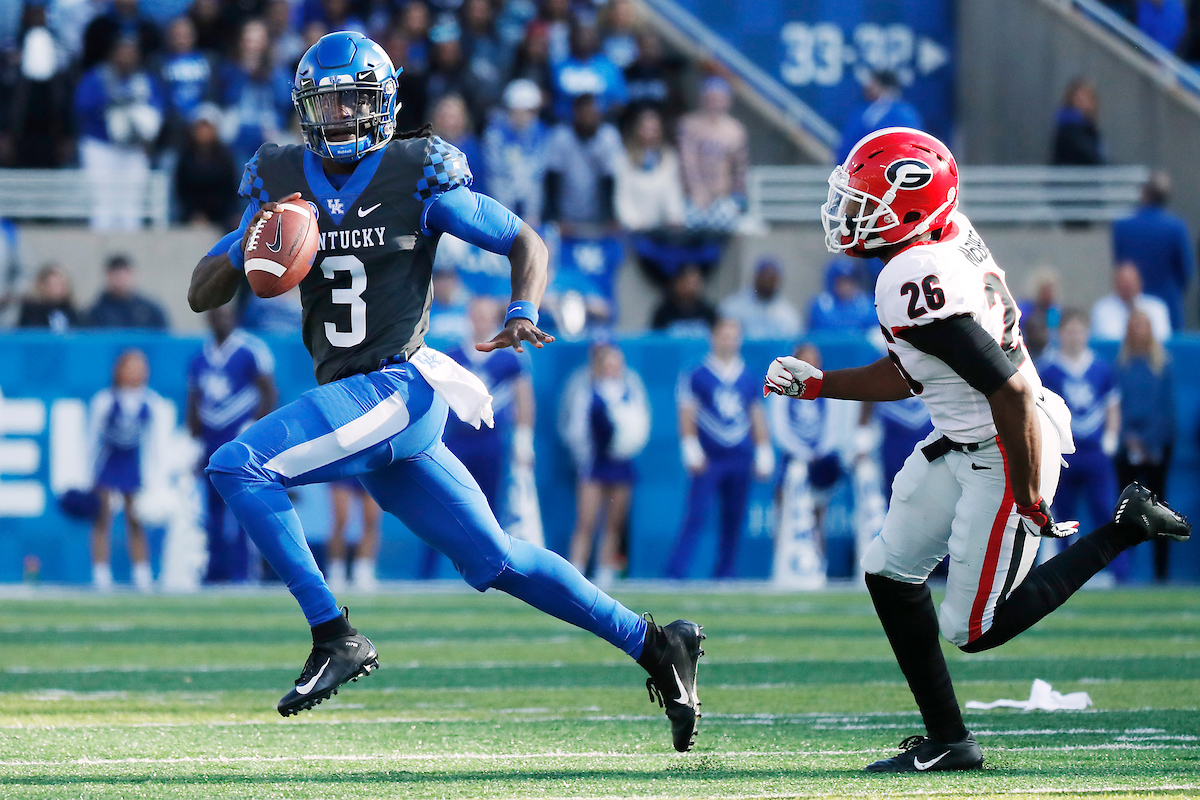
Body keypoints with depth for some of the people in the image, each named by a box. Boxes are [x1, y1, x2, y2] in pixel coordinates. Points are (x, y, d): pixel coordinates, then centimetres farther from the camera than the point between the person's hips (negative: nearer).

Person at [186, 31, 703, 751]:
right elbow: (201, 295, 9)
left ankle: (336, 637, -16)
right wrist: (249, 242, -12)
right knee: (497, 561, 8)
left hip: (395, 388, -6)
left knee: (238, 468, -21)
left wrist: (523, 314, -19)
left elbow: (526, 242, 1)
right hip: (355, 401, 6)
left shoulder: (417, 177, -4)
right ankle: (654, 646, 17)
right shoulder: (280, 182, 10)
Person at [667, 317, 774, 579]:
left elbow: (758, 419, 16)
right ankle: (674, 574, -10)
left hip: (740, 459, 4)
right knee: (696, 516, -10)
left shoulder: (749, 380, 13)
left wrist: (764, 456, 11)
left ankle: (725, 574, 11)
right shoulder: (697, 376, 2)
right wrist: (692, 452, -10)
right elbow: (687, 417, -1)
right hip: (708, 459, -4)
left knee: (734, 520, 4)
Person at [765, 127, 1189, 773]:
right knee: (890, 571, 11)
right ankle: (947, 741, 17)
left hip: (1005, 454, -10)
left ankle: (1125, 528, 4)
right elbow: (905, 377, 13)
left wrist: (1031, 500, -23)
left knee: (974, 631, -1)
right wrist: (817, 384, 10)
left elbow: (1011, 389, -30)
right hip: (961, 443, 10)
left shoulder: (917, 283, -29)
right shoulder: (949, 239, 3)